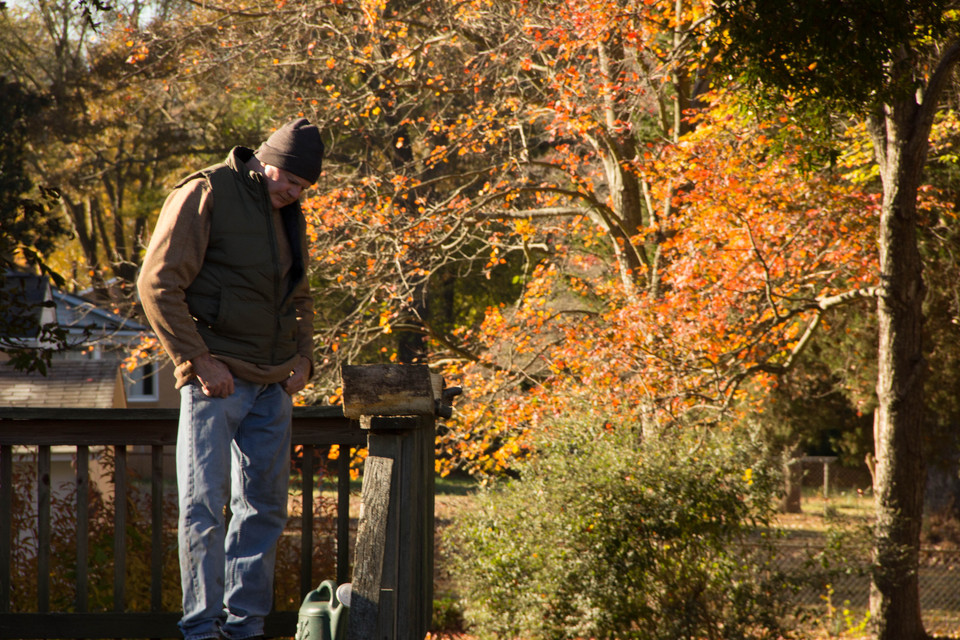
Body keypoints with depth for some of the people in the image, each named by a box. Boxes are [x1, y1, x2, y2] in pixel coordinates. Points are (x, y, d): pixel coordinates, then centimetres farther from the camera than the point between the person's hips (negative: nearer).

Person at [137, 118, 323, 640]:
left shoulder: (290, 216, 15)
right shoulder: (205, 195, -8)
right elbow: (158, 284, -12)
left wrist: (303, 356, 10)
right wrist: (198, 360, -16)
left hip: (272, 383, 7)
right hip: (216, 377, -7)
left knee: (264, 507, 7)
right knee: (203, 505, -6)